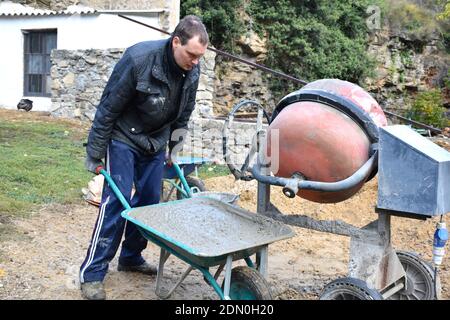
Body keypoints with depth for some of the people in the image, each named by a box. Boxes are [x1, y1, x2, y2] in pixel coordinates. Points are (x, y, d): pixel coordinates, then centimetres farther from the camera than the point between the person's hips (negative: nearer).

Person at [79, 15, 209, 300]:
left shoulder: (192, 71, -9)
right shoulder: (139, 59, -27)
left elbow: (184, 114, 7)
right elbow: (109, 107, -19)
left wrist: (174, 148, 11)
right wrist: (95, 153, -14)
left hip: (156, 142, 6)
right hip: (124, 138, -6)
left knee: (149, 201, 7)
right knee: (117, 200, -11)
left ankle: (131, 257, 25)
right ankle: (92, 273, -3)